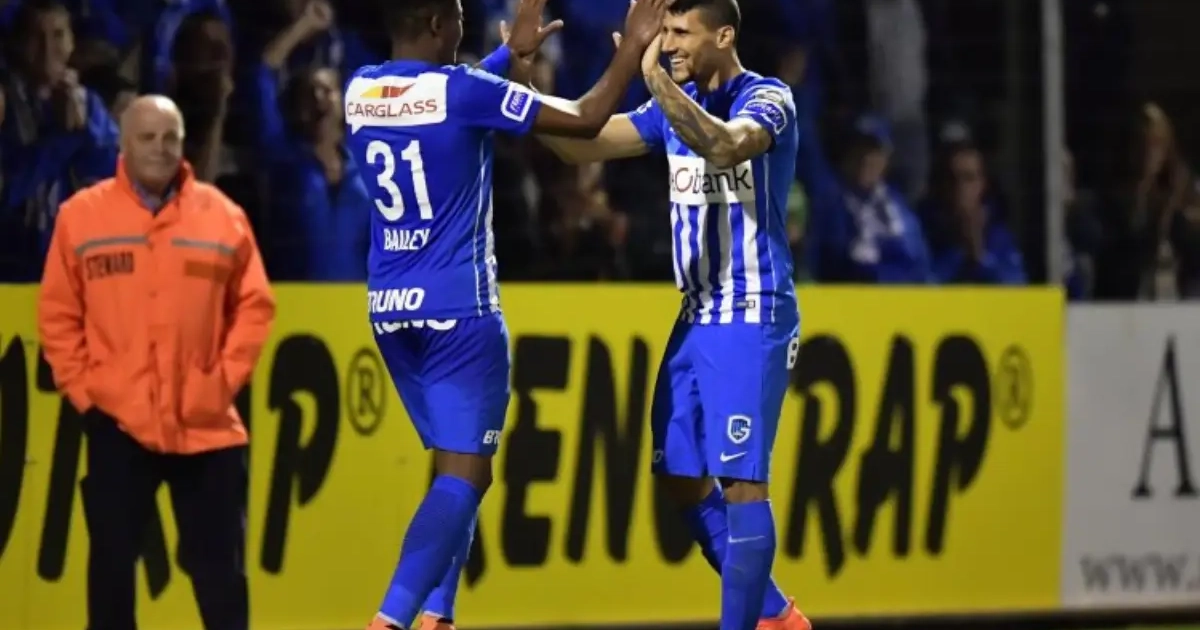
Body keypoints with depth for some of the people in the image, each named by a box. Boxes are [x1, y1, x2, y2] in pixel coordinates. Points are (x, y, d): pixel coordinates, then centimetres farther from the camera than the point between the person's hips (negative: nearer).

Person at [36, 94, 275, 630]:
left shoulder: (222, 216, 2)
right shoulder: (80, 215, 0)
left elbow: (254, 305, 6)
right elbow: (57, 315, 3)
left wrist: (225, 379, -2)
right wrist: (81, 388, -3)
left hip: (206, 424, 1)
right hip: (117, 421, -1)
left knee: (220, 565, 5)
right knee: (112, 562, 5)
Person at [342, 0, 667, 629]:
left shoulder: (359, 91, 5)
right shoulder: (462, 90, -13)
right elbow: (586, 120, -6)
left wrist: (514, 51, 35)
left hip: (389, 308, 7)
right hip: (457, 307, -7)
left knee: (458, 466, 19)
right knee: (463, 475, -7)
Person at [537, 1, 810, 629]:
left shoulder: (766, 98, -12)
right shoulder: (677, 105, 10)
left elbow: (724, 146, -34)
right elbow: (581, 144, 7)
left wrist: (656, 77, -38)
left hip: (751, 321, -8)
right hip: (696, 318, 8)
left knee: (739, 479, -12)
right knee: (681, 476, 10)